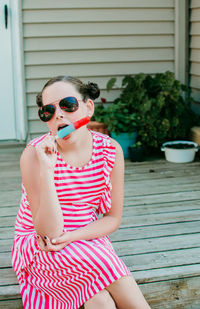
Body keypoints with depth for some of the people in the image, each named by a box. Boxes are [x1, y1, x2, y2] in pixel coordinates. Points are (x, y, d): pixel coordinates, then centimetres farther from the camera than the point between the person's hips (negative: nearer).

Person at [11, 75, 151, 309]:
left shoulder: (111, 150, -8)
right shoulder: (34, 154, -17)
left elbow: (113, 218, -2)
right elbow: (49, 232, -21)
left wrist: (71, 237, -19)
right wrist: (46, 170, -32)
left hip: (87, 239, 3)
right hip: (38, 246, -2)